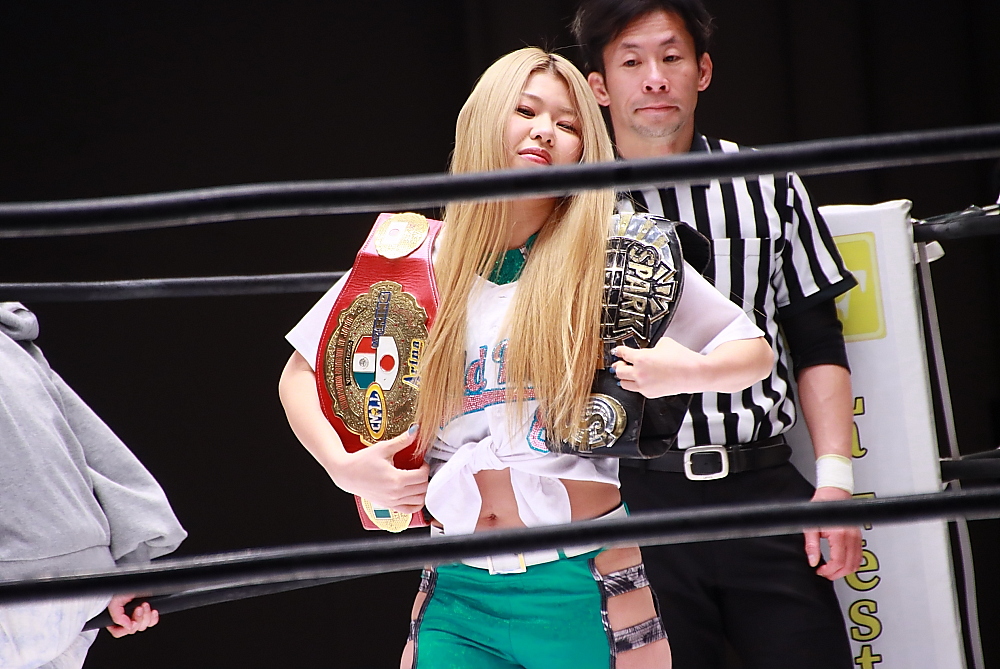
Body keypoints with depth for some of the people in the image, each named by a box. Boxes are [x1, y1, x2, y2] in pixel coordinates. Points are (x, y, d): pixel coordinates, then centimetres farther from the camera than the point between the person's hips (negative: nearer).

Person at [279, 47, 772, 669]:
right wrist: (344, 466, -3)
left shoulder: (612, 256, 0)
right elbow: (300, 375, 14)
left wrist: (688, 374, -16)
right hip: (457, 594, 2)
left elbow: (754, 351, 5)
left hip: (582, 591, -2)